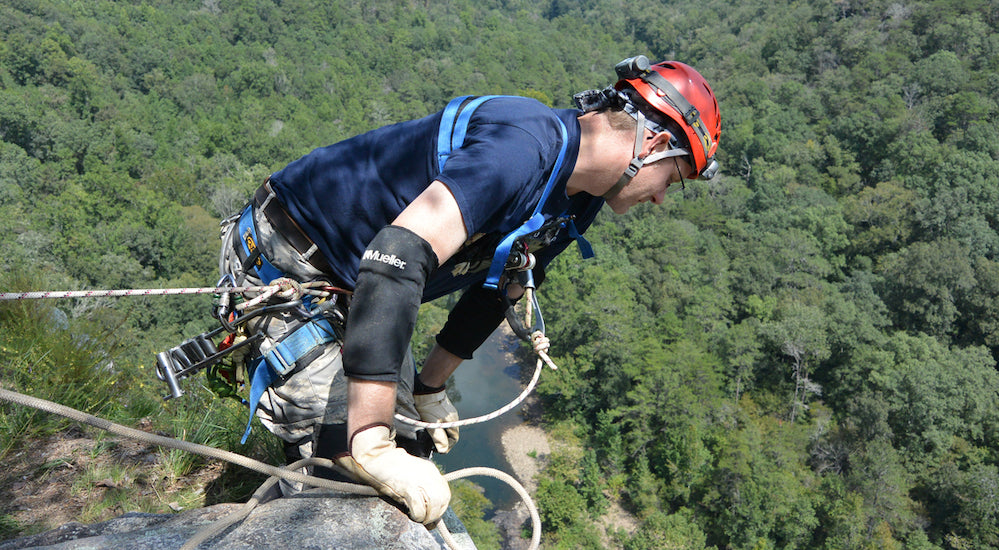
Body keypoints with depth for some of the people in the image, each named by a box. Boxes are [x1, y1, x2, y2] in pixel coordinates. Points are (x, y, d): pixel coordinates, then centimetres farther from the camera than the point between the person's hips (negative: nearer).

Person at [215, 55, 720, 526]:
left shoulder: (575, 204, 1)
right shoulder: (523, 144, -31)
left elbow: (497, 291, 13)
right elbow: (397, 259, -42)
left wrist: (429, 388, 19)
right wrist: (372, 444, -42)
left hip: (351, 285, 9)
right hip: (284, 260, -8)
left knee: (412, 450, 10)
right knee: (343, 454, -13)